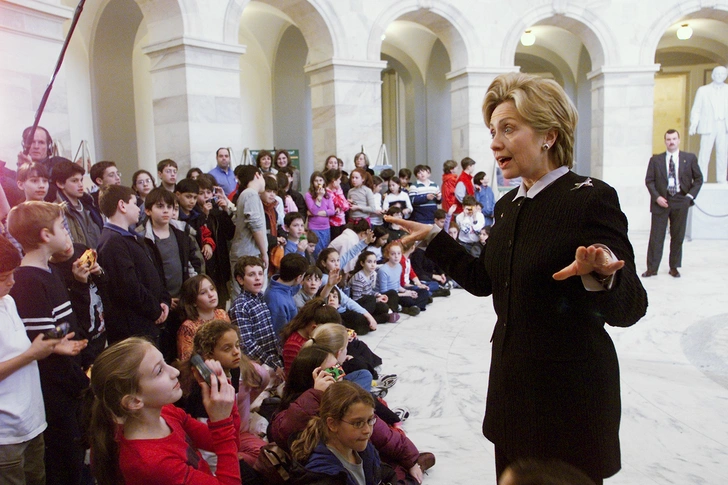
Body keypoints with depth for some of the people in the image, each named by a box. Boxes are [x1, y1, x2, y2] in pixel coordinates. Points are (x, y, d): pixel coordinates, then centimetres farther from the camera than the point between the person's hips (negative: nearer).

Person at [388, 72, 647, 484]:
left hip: (570, 392, -7)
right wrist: (434, 239, 16)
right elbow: (484, 279, 14)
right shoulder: (509, 205, 6)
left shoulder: (591, 198, -16)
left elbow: (630, 308, -18)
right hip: (512, 384, 7)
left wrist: (600, 276, -39)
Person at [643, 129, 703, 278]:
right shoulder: (656, 160, 4)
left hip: (681, 201, 1)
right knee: (656, 236, -1)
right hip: (661, 201, -1)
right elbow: (649, 180, 3)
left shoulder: (690, 158, 5)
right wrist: (657, 197, -9)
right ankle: (652, 268, 4)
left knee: (678, 236, 7)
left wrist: (690, 195, -3)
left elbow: (698, 179, 9)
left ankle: (674, 267, 18)